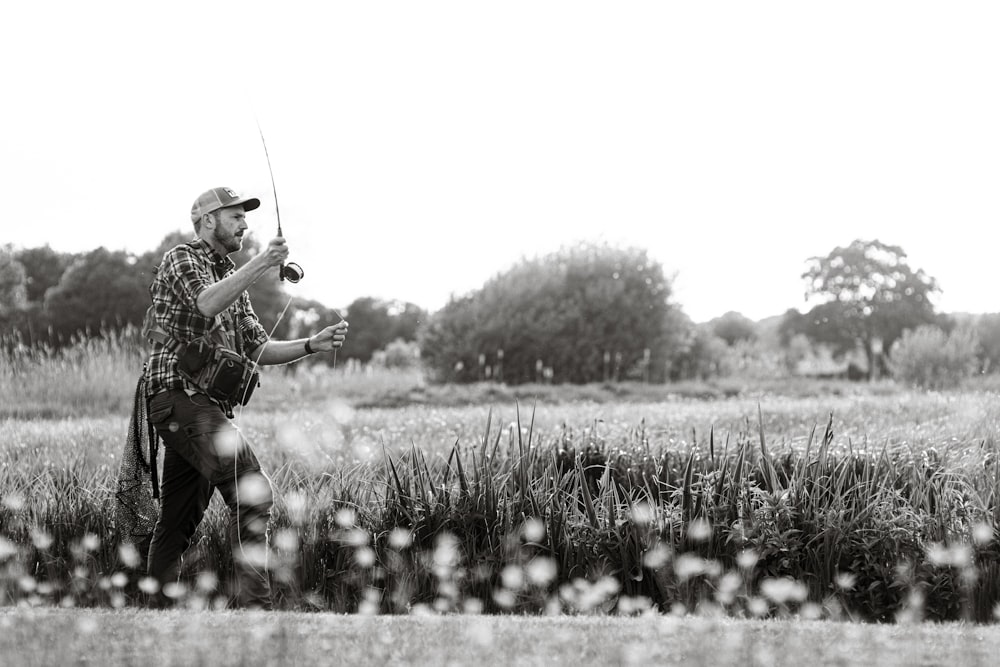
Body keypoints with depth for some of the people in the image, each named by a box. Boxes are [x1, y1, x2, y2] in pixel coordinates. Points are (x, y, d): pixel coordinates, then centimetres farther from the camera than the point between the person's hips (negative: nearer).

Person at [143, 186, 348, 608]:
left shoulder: (233, 278, 26)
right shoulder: (181, 259, 0)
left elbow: (257, 349, 21)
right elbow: (206, 305, -22)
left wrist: (312, 345, 7)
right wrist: (261, 264, -27)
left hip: (209, 408, 9)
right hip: (181, 395, -9)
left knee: (178, 524, 10)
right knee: (252, 492, -21)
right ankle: (254, 605, -25)